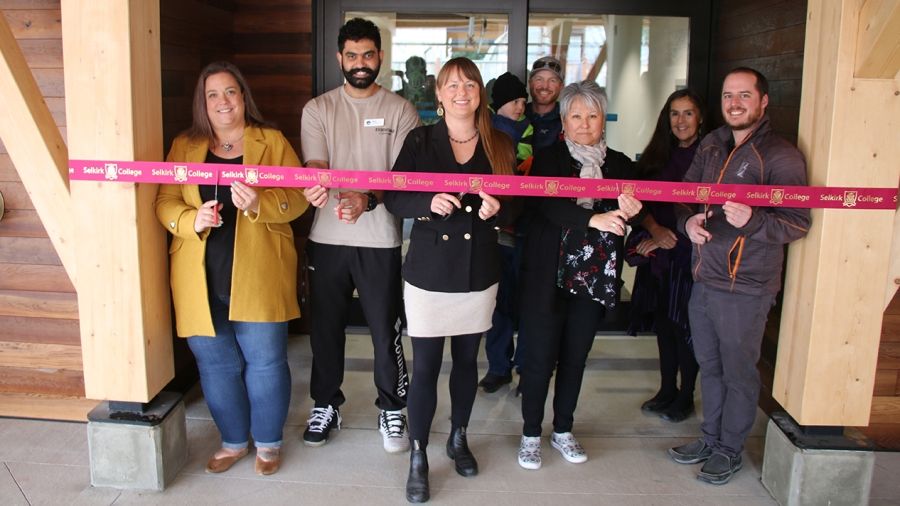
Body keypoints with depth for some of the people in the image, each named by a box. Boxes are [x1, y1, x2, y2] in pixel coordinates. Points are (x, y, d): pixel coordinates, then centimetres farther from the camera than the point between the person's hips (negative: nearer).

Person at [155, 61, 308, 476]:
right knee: (216, 363, 11)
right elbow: (165, 201, 4)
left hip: (257, 276, -2)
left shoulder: (272, 141, 5)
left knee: (264, 361, 3)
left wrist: (259, 205, -23)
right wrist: (193, 220, -17)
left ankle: (268, 442, 24)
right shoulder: (184, 146, 11)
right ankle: (234, 441, 30)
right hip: (201, 278, 3)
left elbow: (296, 197, -4)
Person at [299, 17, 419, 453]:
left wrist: (367, 200, -26)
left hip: (380, 238, -1)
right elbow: (315, 166, -7)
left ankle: (392, 409, 25)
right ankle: (325, 405, 31)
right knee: (325, 327, 12)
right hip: (328, 237, 2)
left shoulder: (400, 111, 1)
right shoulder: (318, 109, 5)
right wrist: (314, 188, -32)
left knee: (386, 330, 5)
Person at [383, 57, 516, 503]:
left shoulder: (499, 146, 3)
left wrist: (496, 210, -16)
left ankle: (458, 438, 37)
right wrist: (429, 202, -24)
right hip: (429, 271, -2)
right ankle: (418, 458, 15)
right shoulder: (420, 140, -2)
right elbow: (393, 198, -6)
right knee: (425, 366, 0)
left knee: (467, 359, 16)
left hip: (479, 272, 3)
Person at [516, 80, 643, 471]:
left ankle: (563, 430, 30)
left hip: (596, 277, 4)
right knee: (539, 357, 3)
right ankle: (531, 434, 20)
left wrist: (629, 212, -24)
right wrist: (593, 218, -34)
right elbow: (545, 204, -20)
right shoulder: (548, 159, -2)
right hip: (548, 275, -3)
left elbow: (628, 216, 1)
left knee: (575, 356, 14)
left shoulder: (620, 165, 8)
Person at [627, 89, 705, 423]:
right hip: (658, 254, 5)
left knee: (684, 325, 3)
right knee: (663, 322, 12)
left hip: (690, 255, -5)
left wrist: (670, 239, -10)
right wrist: (655, 230, -11)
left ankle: (685, 397, 19)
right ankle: (667, 391, 26)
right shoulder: (658, 156, 10)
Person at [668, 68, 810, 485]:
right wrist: (688, 221, -7)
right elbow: (684, 195, 15)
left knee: (738, 371, 7)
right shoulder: (711, 145, 10)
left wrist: (752, 220, -32)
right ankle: (710, 438, 35)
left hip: (745, 287, -6)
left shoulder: (780, 156, -11)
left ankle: (730, 450, 25)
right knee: (709, 366, 18)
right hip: (704, 278, 6)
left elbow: (798, 223, -15)